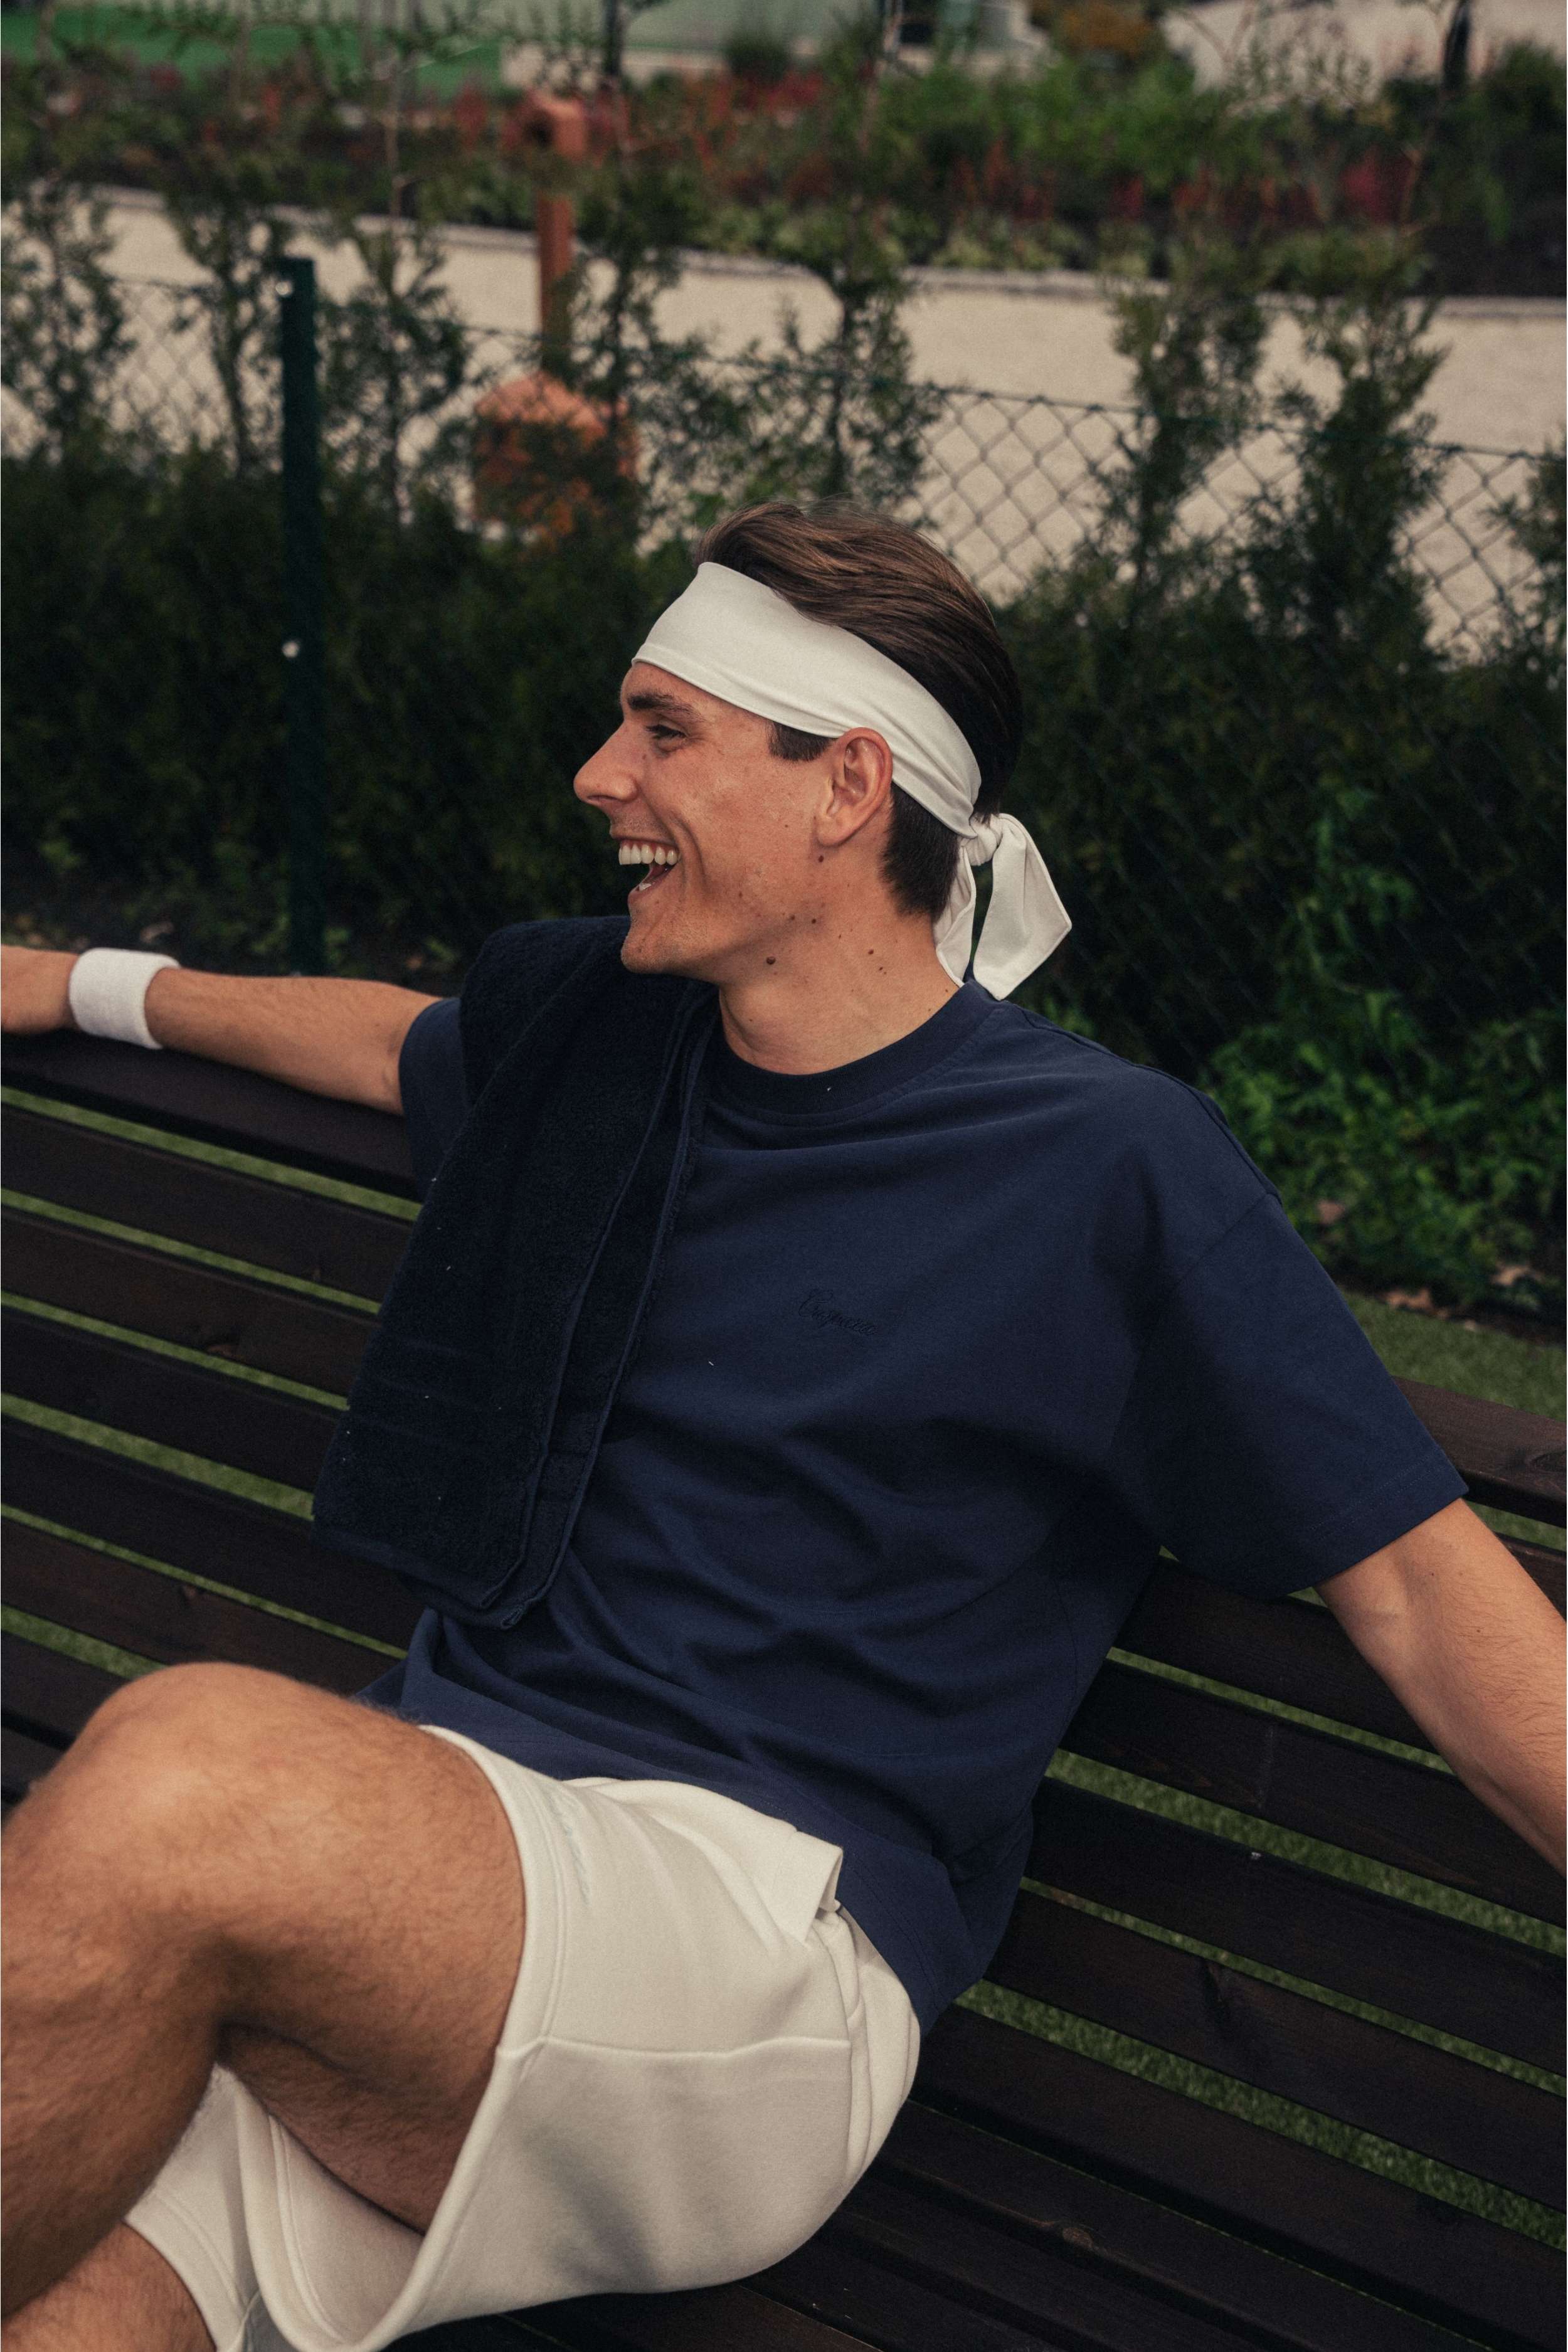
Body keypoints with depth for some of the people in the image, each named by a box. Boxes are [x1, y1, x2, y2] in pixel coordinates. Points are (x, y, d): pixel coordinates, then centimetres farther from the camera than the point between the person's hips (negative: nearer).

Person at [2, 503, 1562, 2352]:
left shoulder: (1107, 1171, -3)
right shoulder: (574, 1018, 15)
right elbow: (397, 1038, 39)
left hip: (761, 1938, -5)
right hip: (420, 1859, 5)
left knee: (177, 1778, -32)